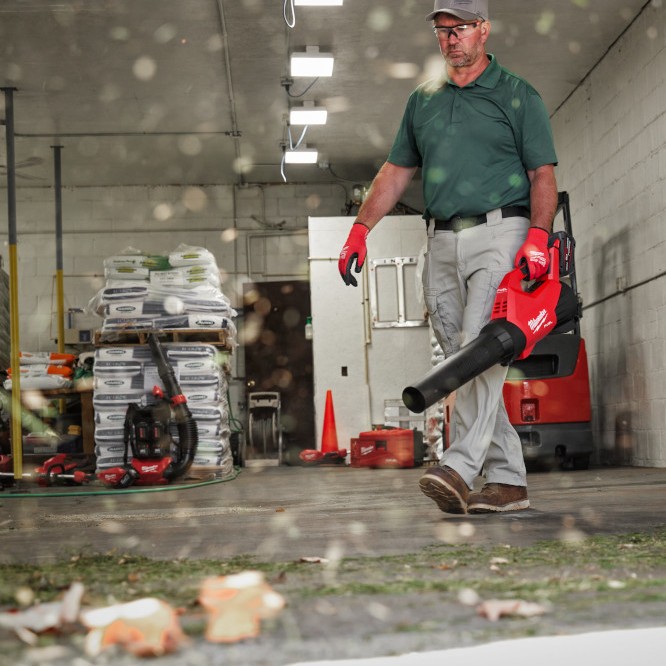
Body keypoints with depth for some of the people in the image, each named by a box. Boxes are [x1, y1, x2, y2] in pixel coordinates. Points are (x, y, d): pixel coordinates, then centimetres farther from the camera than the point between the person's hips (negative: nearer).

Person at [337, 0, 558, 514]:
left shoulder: (517, 95, 6)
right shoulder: (422, 100, 20)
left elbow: (543, 173, 0)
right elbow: (396, 171, 20)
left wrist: (538, 236, -16)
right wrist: (361, 229, 9)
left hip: (500, 232, -5)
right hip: (442, 244, 6)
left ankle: (459, 468, -30)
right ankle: (508, 479, 6)